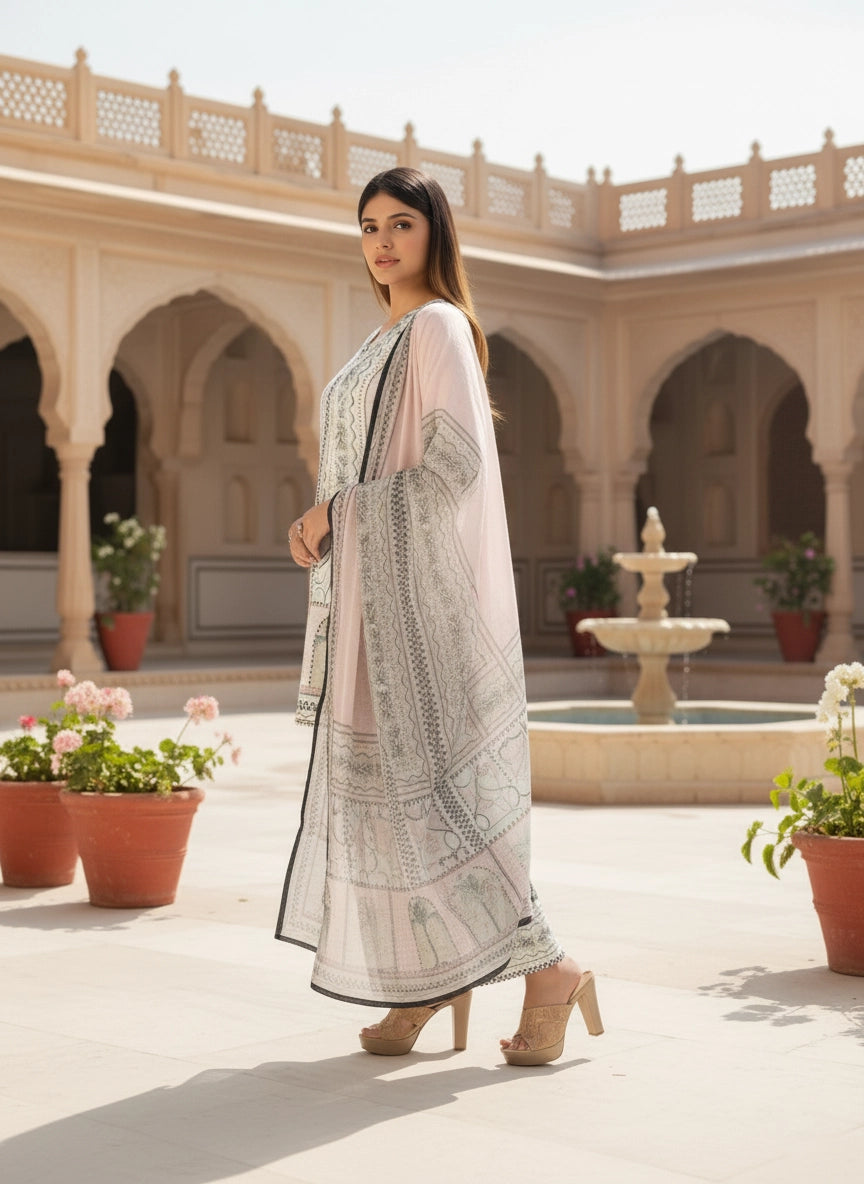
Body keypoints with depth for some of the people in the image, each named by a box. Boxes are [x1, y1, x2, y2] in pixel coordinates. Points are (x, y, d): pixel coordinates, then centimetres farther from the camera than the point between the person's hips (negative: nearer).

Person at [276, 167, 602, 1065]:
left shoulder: (437, 326, -9)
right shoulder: (387, 340, 19)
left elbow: (455, 461, -19)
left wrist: (343, 513, -14)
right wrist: (322, 520, 6)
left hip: (415, 586, -9)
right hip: (371, 585, 9)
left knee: (418, 780, -11)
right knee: (376, 774, 8)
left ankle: (549, 972, -4)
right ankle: (433, 978, 14)